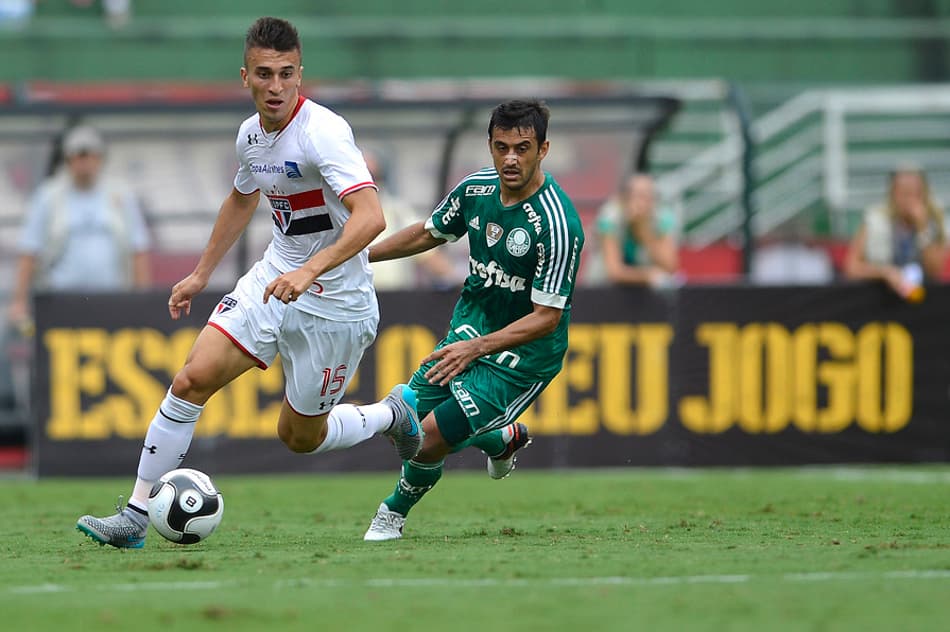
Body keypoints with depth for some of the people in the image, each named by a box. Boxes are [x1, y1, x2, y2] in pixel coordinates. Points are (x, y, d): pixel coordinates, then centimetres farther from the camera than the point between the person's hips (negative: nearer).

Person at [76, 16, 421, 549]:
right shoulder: (251, 134, 1)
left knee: (300, 436, 6)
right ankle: (136, 516, -4)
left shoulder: (324, 132, -24)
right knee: (193, 379, -9)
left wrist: (310, 271, -46)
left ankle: (394, 414, 34)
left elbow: (371, 216, -35)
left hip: (335, 300, -6)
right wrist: (201, 275, 27)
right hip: (274, 277, 6)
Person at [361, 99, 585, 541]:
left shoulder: (557, 225, -27)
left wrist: (477, 348, -31)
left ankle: (394, 514, 19)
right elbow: (430, 233, 15)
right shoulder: (476, 189, -6)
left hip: (525, 352, -7)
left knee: (433, 434, -13)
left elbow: (546, 318, -24)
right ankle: (503, 439, 35)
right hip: (470, 328, 7)